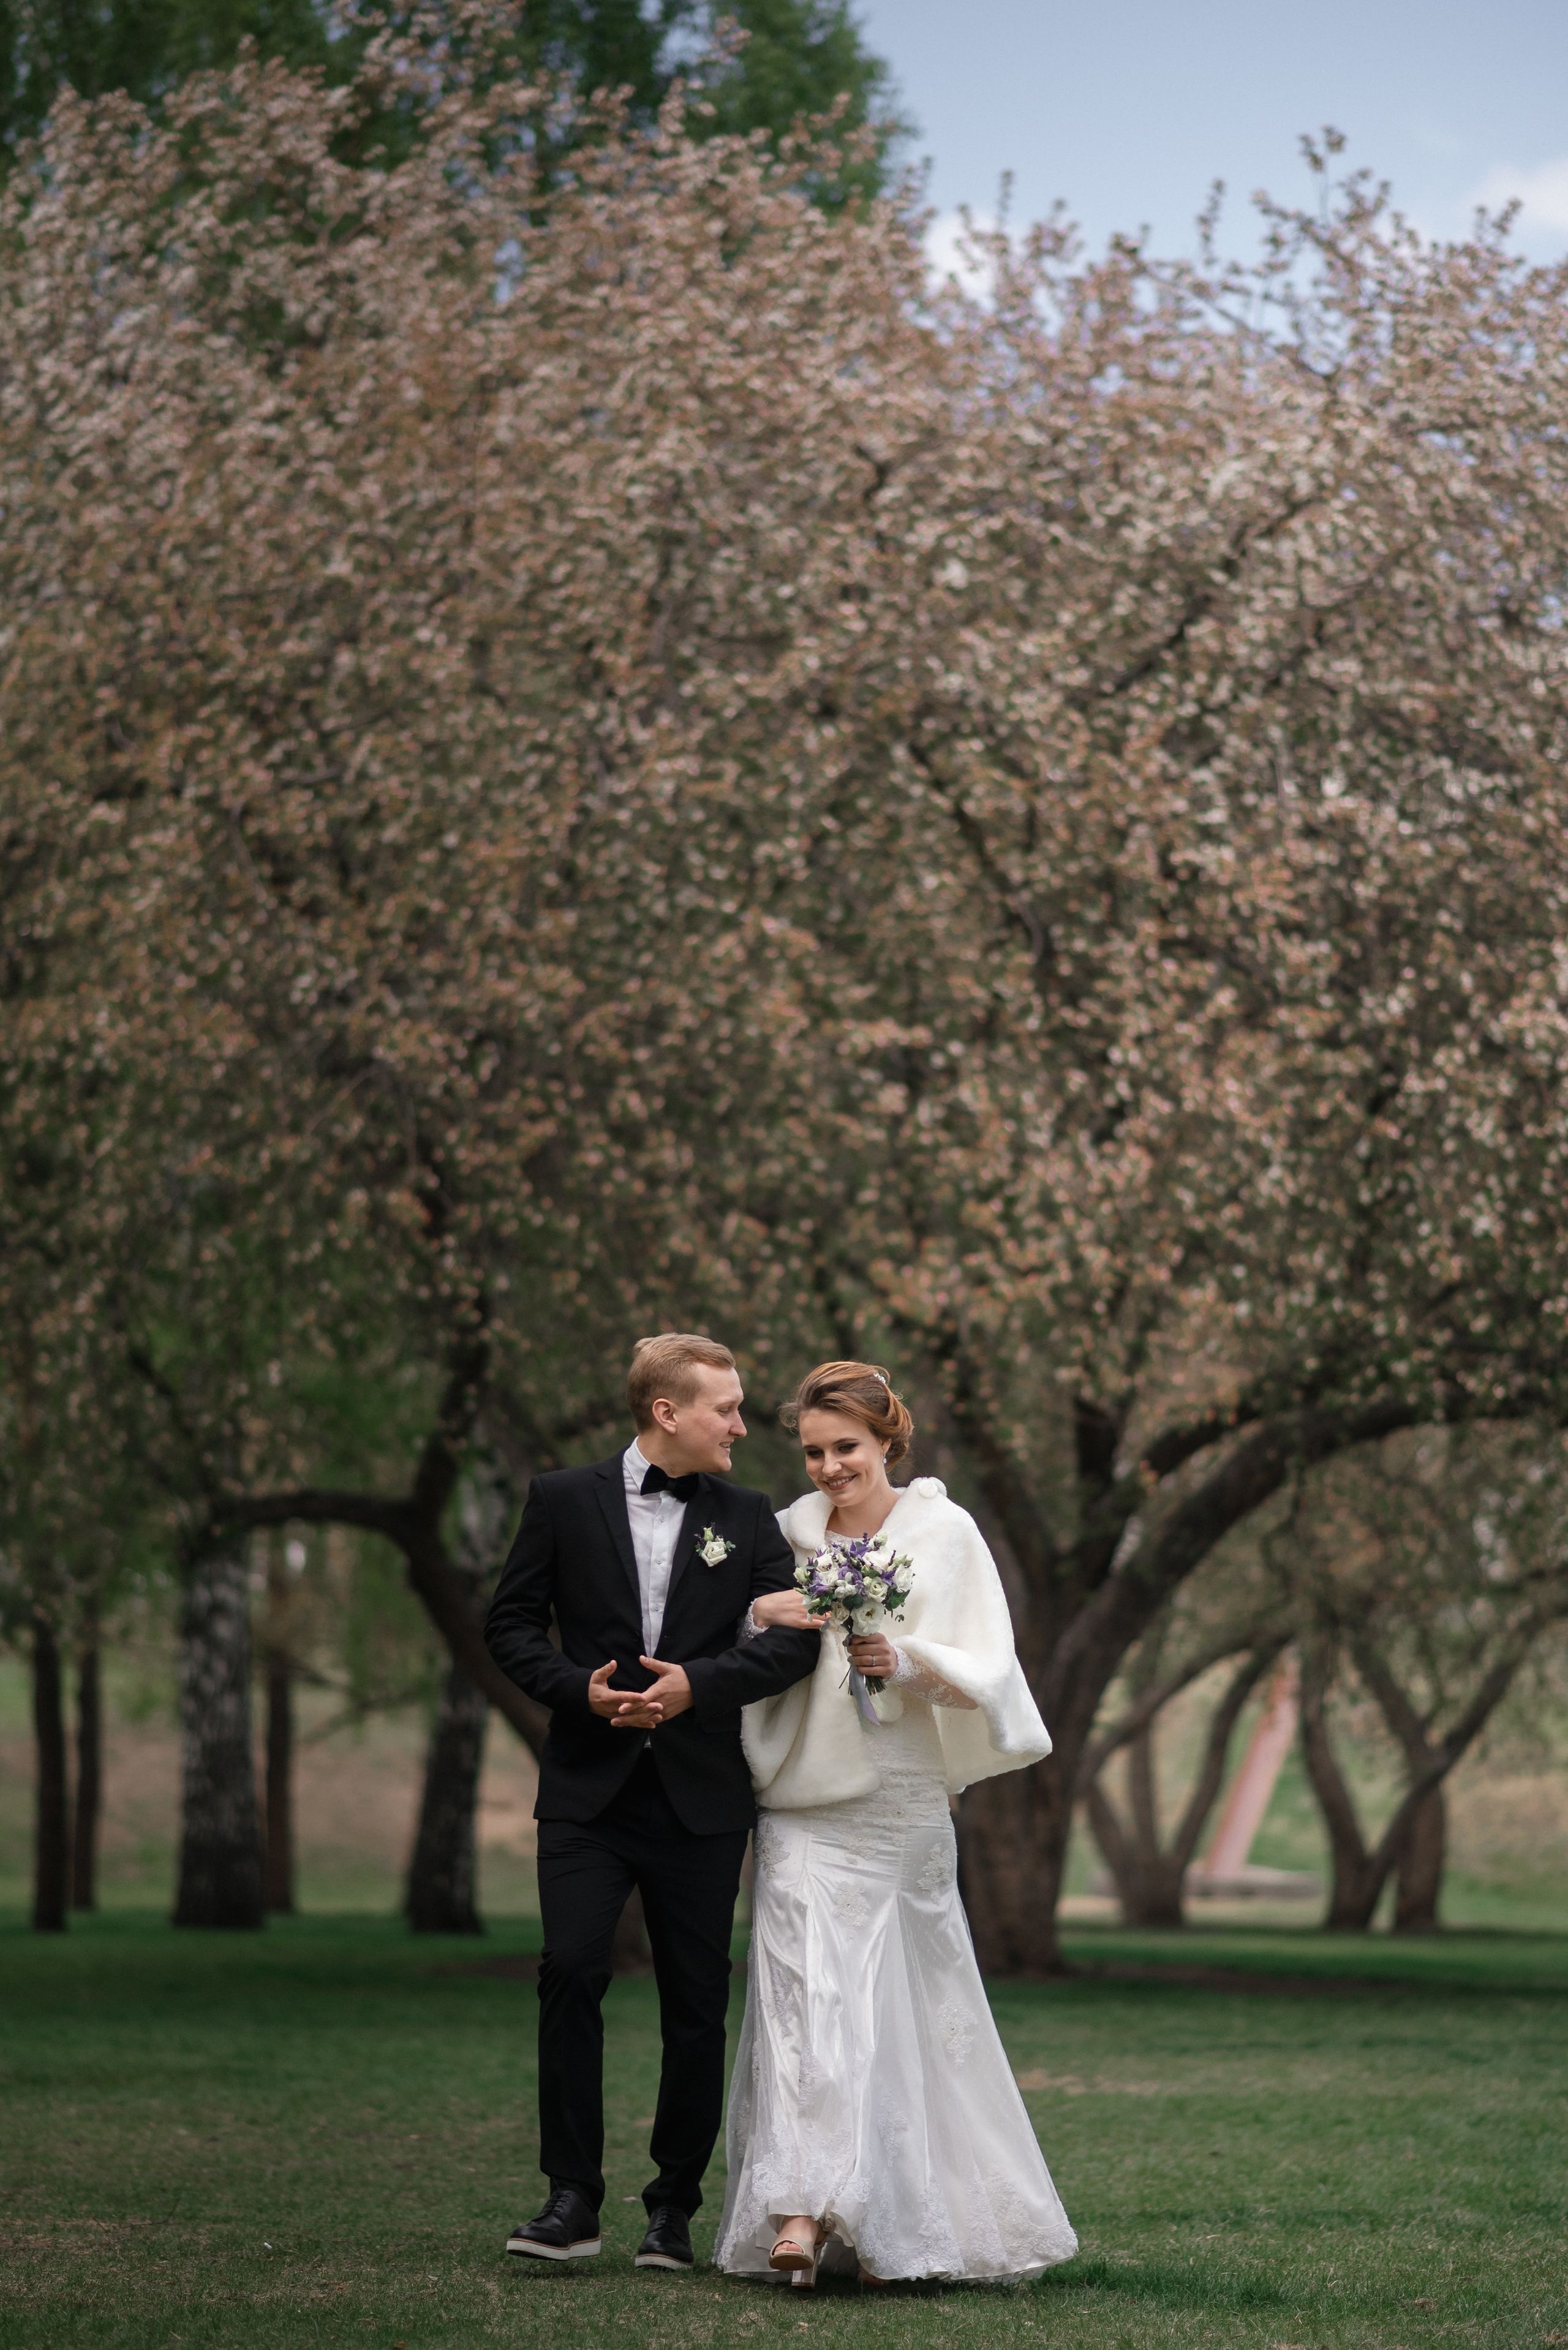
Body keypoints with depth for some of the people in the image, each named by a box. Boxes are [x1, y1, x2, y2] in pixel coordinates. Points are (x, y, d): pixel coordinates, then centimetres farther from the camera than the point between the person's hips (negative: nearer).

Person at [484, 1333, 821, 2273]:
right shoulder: (564, 1500, 5)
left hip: (700, 1798, 2)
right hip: (589, 1789, -1)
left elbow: (796, 1637, -1)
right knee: (571, 1974, -14)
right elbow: (512, 1624, 6)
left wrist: (697, 1683, -14)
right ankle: (573, 2202, -6)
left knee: (697, 2004, 3)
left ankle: (675, 2209, 14)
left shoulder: (747, 1518, 8)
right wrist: (580, 1688, -11)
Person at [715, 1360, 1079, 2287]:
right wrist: (761, 1616, -9)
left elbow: (987, 1668, -3)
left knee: (909, 2013, 5)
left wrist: (907, 1662, -21)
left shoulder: (945, 1534, 1)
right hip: (806, 1808, 1)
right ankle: (803, 2216, -20)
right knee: (809, 1996, -12)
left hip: (903, 1806, -1)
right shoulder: (788, 1535, 7)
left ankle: (904, 2224, 17)